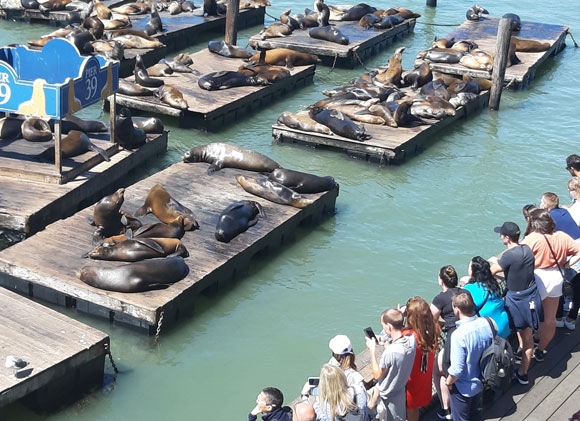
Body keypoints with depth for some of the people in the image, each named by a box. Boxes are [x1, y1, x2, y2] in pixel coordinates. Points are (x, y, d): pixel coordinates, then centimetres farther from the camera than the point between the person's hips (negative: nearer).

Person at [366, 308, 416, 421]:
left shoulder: (390, 352, -36)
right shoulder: (411, 339, -16)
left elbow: (377, 375, -19)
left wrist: (372, 350, -15)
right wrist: (387, 344, 0)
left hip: (388, 398, -7)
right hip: (401, 391, 7)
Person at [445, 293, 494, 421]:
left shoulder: (459, 335, -34)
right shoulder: (487, 322, -15)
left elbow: (457, 369, -28)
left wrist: (448, 382, -9)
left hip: (463, 388, -6)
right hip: (481, 381, 6)